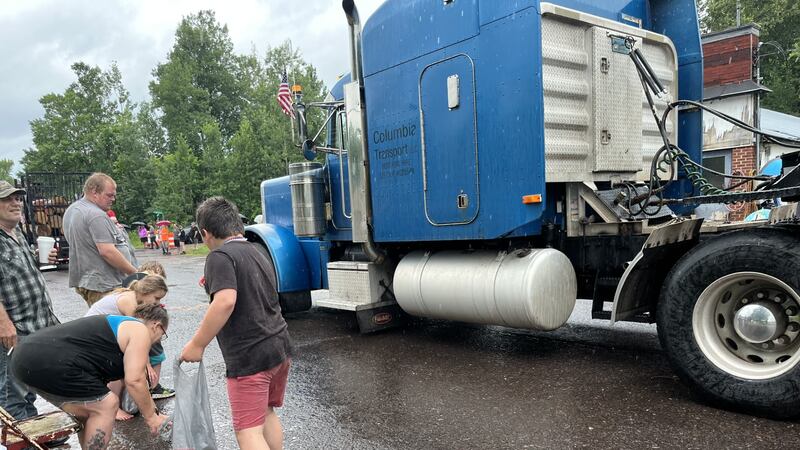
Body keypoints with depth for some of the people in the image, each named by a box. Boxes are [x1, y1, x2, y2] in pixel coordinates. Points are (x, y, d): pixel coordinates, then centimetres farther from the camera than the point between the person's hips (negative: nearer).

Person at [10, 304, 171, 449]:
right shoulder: (140, 331, -1)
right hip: (49, 363, -11)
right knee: (105, 405, -1)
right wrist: (150, 416, 3)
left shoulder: (117, 325, 28)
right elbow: (134, 381, -10)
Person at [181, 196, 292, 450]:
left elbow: (225, 302, -26)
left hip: (250, 357, -8)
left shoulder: (221, 256, -12)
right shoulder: (257, 253, 15)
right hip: (280, 347, 9)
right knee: (267, 413, 24)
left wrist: (197, 344, -18)